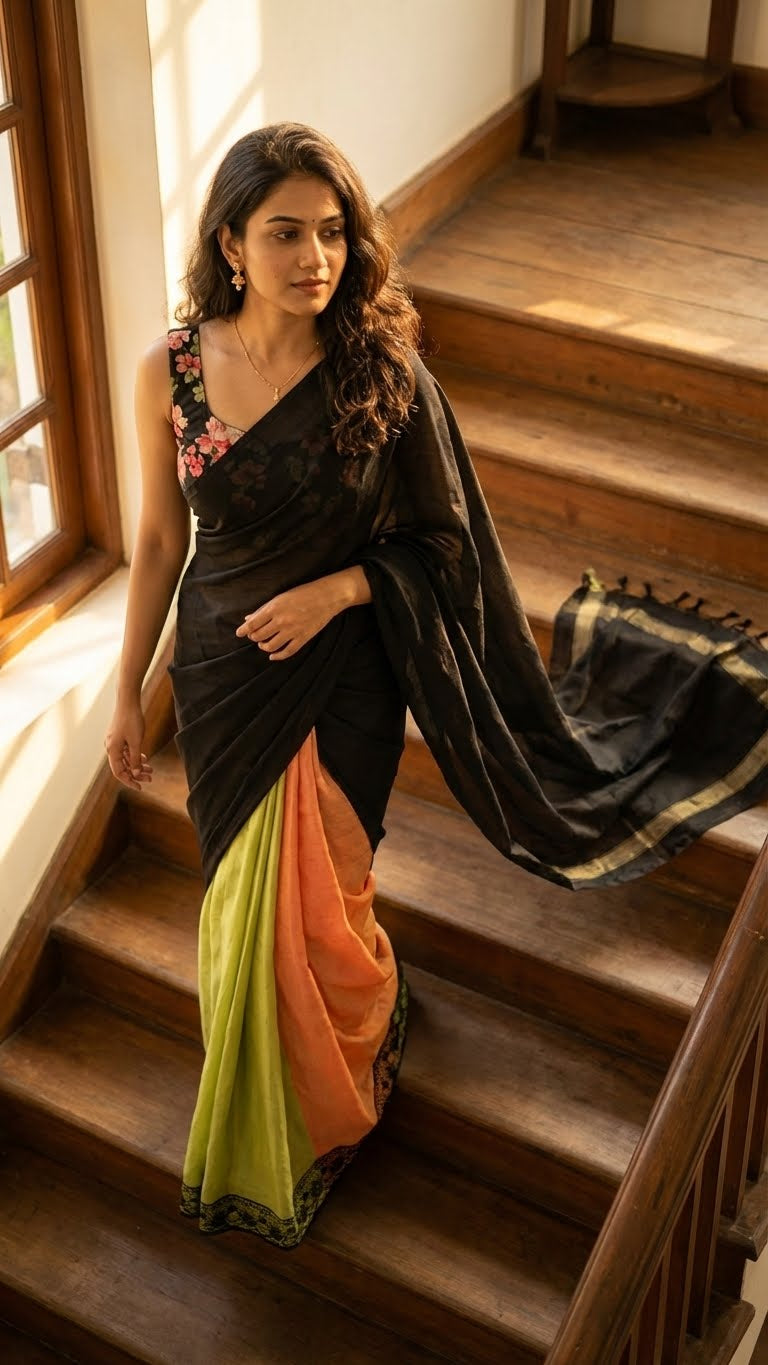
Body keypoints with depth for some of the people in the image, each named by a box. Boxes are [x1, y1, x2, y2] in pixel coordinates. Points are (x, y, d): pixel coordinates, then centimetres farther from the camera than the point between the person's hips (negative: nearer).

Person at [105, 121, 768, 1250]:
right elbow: (159, 542, 0)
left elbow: (444, 540, -4)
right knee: (244, 898, 17)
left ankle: (320, 1117, 41)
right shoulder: (172, 370, -10)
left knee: (313, 908, 8)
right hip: (221, 678, 3)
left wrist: (336, 588, -20)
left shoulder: (384, 375, -16)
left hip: (340, 682, -2)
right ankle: (257, 1130, 47)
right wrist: (127, 694, 4)